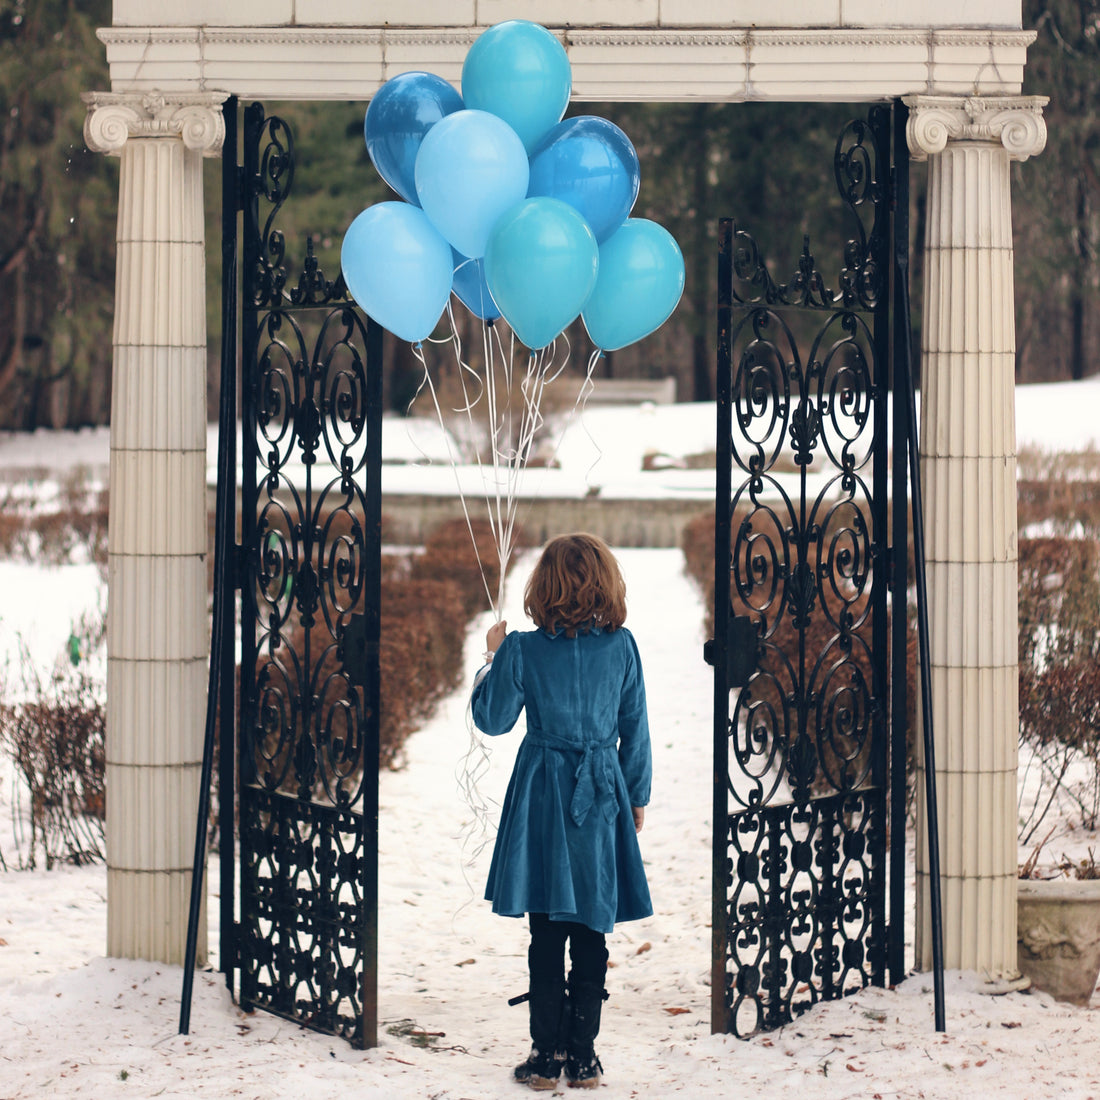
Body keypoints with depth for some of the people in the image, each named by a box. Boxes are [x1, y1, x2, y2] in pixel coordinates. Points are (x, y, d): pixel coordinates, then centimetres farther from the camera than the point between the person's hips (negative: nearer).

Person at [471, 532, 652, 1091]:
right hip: (601, 795, 1)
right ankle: (583, 1057, 10)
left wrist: (493, 656, 13)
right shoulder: (621, 646, -4)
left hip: (543, 798, -1)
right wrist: (638, 795, 15)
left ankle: (547, 1056, 8)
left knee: (547, 938, 5)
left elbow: (492, 719, 0)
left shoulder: (522, 649, -9)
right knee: (591, 937, 7)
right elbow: (635, 729, 3)